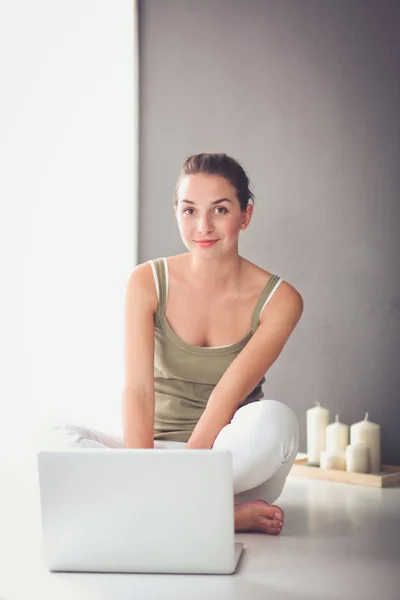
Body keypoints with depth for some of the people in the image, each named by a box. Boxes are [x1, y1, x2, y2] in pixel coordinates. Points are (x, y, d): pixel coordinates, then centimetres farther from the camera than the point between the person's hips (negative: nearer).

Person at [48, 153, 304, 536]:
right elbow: (138, 389, -15)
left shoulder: (279, 300, -8)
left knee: (274, 419, -35)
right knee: (59, 438, -25)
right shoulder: (148, 282, -4)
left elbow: (227, 399, -17)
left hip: (234, 457, -2)